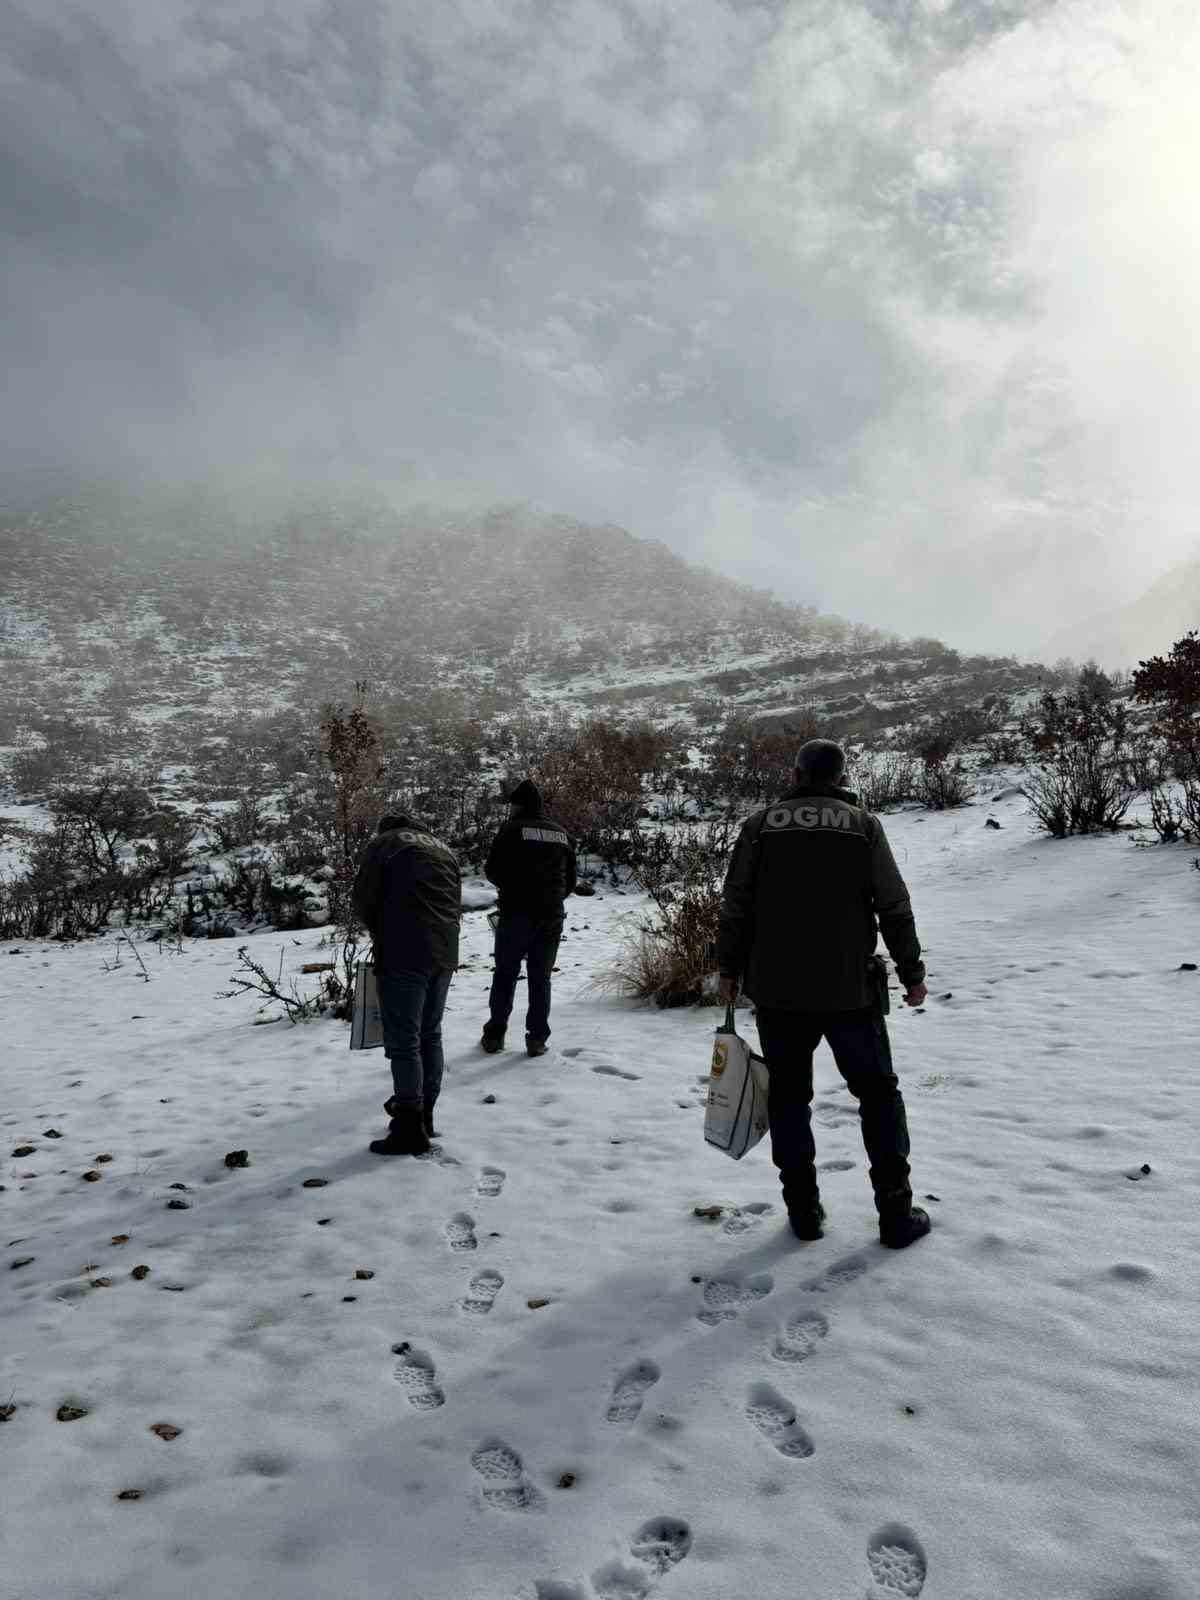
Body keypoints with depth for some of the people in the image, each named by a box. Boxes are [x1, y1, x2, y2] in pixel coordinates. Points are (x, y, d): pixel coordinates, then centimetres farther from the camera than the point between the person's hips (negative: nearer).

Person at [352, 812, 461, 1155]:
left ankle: (410, 1129, 0)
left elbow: (364, 899, 0)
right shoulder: (443, 847, 23)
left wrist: (382, 937, 17)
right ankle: (424, 1113, 26)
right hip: (445, 953, 7)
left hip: (403, 956, -7)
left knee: (403, 1040, -2)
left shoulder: (383, 844, 4)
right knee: (430, 1034, 17)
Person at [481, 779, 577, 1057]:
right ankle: (537, 1038, 10)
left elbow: (493, 869, -6)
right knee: (541, 977, 11)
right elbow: (570, 880, 14)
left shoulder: (513, 828, -5)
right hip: (552, 916, 4)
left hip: (517, 912, -4)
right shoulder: (562, 832, 11)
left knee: (505, 973, 8)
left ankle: (495, 1035, 12)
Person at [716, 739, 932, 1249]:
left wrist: (729, 969, 11)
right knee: (878, 1092, 14)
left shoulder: (759, 825, 1)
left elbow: (735, 905, 1)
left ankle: (804, 1209, 18)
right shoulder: (864, 825, 0)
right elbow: (894, 907, -1)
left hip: (776, 990, 1)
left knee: (789, 1095, 14)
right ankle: (896, 1212, 15)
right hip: (850, 989, 0)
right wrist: (912, 972, 9)